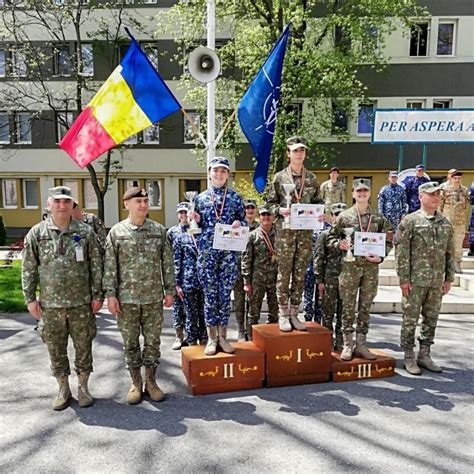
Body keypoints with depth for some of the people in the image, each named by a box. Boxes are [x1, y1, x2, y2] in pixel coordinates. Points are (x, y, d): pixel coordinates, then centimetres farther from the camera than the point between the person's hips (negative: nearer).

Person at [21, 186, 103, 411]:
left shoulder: (85, 232, -1)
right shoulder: (36, 233, 1)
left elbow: (97, 266, 0)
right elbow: (28, 269, 3)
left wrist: (97, 295, -3)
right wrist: (30, 299, -1)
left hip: (82, 303, -1)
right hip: (50, 305, 1)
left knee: (84, 347, 9)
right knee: (56, 349, 12)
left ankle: (83, 387, 27)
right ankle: (63, 389, 30)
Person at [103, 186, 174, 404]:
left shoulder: (159, 230, 3)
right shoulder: (116, 232, -1)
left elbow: (167, 263, 6)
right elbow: (110, 266, -2)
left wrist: (169, 290, 4)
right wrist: (111, 294, -5)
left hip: (154, 298, 1)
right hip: (127, 298, -1)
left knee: (153, 341, 9)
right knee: (130, 342, 9)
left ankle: (151, 381, 25)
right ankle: (136, 383, 25)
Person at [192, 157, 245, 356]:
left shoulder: (235, 197, 7)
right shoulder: (200, 198, 8)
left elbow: (243, 221, 12)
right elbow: (198, 227, 13)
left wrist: (238, 224, -10)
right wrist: (195, 220, -8)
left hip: (228, 252, 0)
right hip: (207, 252, 0)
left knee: (225, 294, 5)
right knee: (210, 294, 4)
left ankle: (222, 336, 19)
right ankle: (211, 338, 16)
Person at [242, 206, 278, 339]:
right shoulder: (253, 235, -2)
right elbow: (246, 259, -3)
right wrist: (247, 281, -6)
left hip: (276, 279, 2)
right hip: (257, 280, -2)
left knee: (274, 313, 11)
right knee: (254, 313, 6)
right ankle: (252, 340, 18)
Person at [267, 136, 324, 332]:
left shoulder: (312, 178, 11)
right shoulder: (279, 177, 3)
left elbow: (318, 202, 17)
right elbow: (270, 202, 5)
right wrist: (280, 210, -15)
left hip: (306, 231, 3)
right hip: (285, 230, -3)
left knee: (300, 274, 7)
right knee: (284, 273, 1)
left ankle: (294, 314, 19)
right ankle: (283, 314, 12)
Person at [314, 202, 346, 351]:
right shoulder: (324, 235, 2)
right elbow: (318, 259, -2)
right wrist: (319, 280, -7)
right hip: (329, 279, -3)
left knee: (343, 312, 8)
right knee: (328, 312, 4)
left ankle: (340, 342, 19)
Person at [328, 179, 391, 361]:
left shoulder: (379, 218, 8)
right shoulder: (344, 216, 3)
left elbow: (387, 242, 12)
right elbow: (331, 237, 8)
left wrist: (380, 256, -5)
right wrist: (339, 243, -12)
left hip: (371, 267, 2)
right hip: (350, 265, -2)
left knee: (366, 307, 8)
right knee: (348, 306, 2)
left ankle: (361, 344, 20)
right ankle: (347, 345, 13)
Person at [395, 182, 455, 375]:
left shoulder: (446, 223, 11)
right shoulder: (410, 221, -5)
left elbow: (450, 253, 15)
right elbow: (401, 252, -8)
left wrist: (449, 278, 11)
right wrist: (404, 279, -12)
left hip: (437, 282, 5)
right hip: (415, 281, -5)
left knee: (431, 319, 12)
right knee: (410, 319, 2)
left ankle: (424, 355, 26)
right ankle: (409, 357, 14)